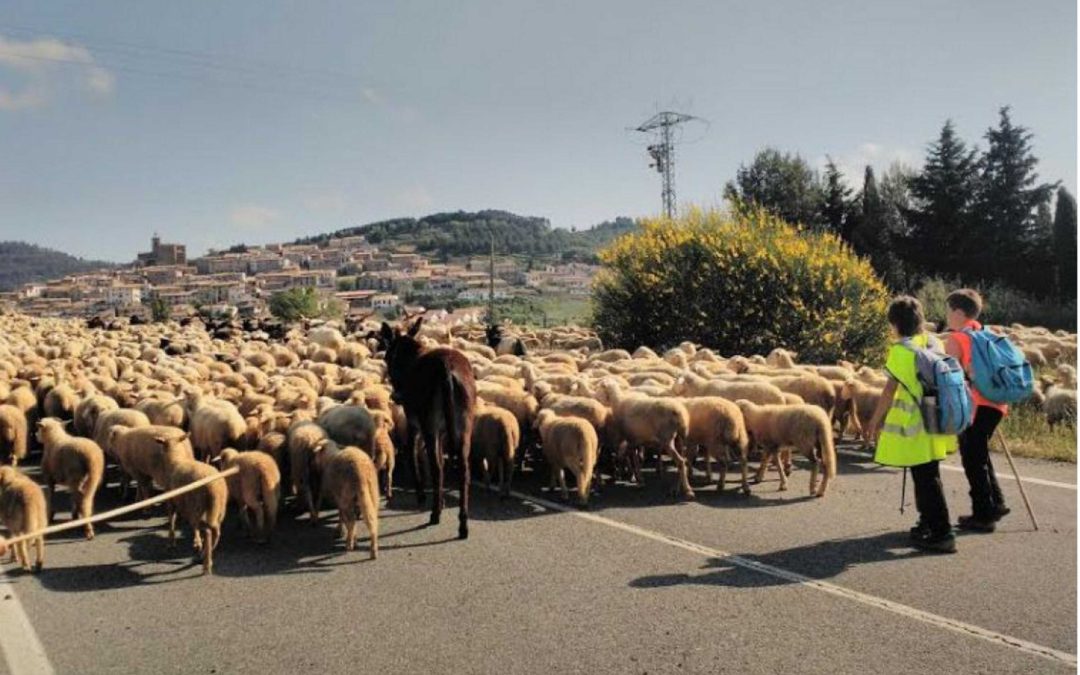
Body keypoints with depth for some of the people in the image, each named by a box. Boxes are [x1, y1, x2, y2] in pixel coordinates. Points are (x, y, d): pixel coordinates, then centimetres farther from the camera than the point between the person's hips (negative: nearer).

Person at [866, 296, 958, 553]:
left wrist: (875, 421, -8)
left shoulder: (901, 349, -14)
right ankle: (928, 523, 33)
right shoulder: (935, 343, 6)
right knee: (927, 475, 20)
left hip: (915, 425, -7)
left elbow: (891, 389, -15)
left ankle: (942, 534, 1)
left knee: (926, 478, -1)